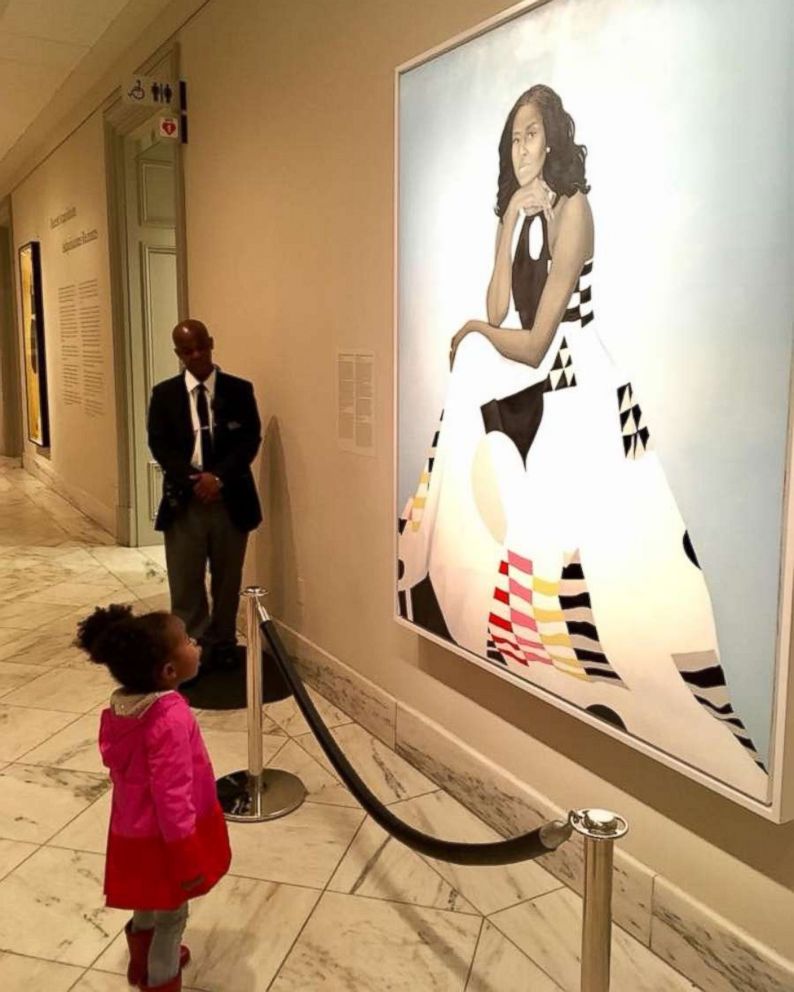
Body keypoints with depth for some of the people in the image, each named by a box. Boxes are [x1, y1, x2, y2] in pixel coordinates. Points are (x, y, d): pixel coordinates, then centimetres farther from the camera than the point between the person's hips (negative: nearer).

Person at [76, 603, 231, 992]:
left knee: (149, 904, 31)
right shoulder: (170, 719, -34)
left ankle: (145, 960, 53)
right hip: (162, 839, -8)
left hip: (137, 831, 8)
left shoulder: (123, 707, -7)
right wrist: (187, 857, -19)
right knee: (170, 914, 16)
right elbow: (172, 796, -30)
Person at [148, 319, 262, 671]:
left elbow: (250, 440, -4)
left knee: (227, 581, 11)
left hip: (230, 499, 0)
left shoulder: (239, 390, 2)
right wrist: (191, 480, -16)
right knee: (185, 583, 2)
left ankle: (222, 647, 26)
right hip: (184, 501, 0)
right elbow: (159, 444, -2)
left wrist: (219, 477, -18)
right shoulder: (164, 394, 4)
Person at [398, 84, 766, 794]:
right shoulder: (516, 212, 13)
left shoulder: (572, 209, -10)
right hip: (524, 390, 7)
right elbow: (499, 314, -2)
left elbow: (534, 343, -15)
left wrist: (477, 330, 3)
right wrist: (513, 220, -3)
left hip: (577, 391, -7)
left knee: (571, 545, -10)